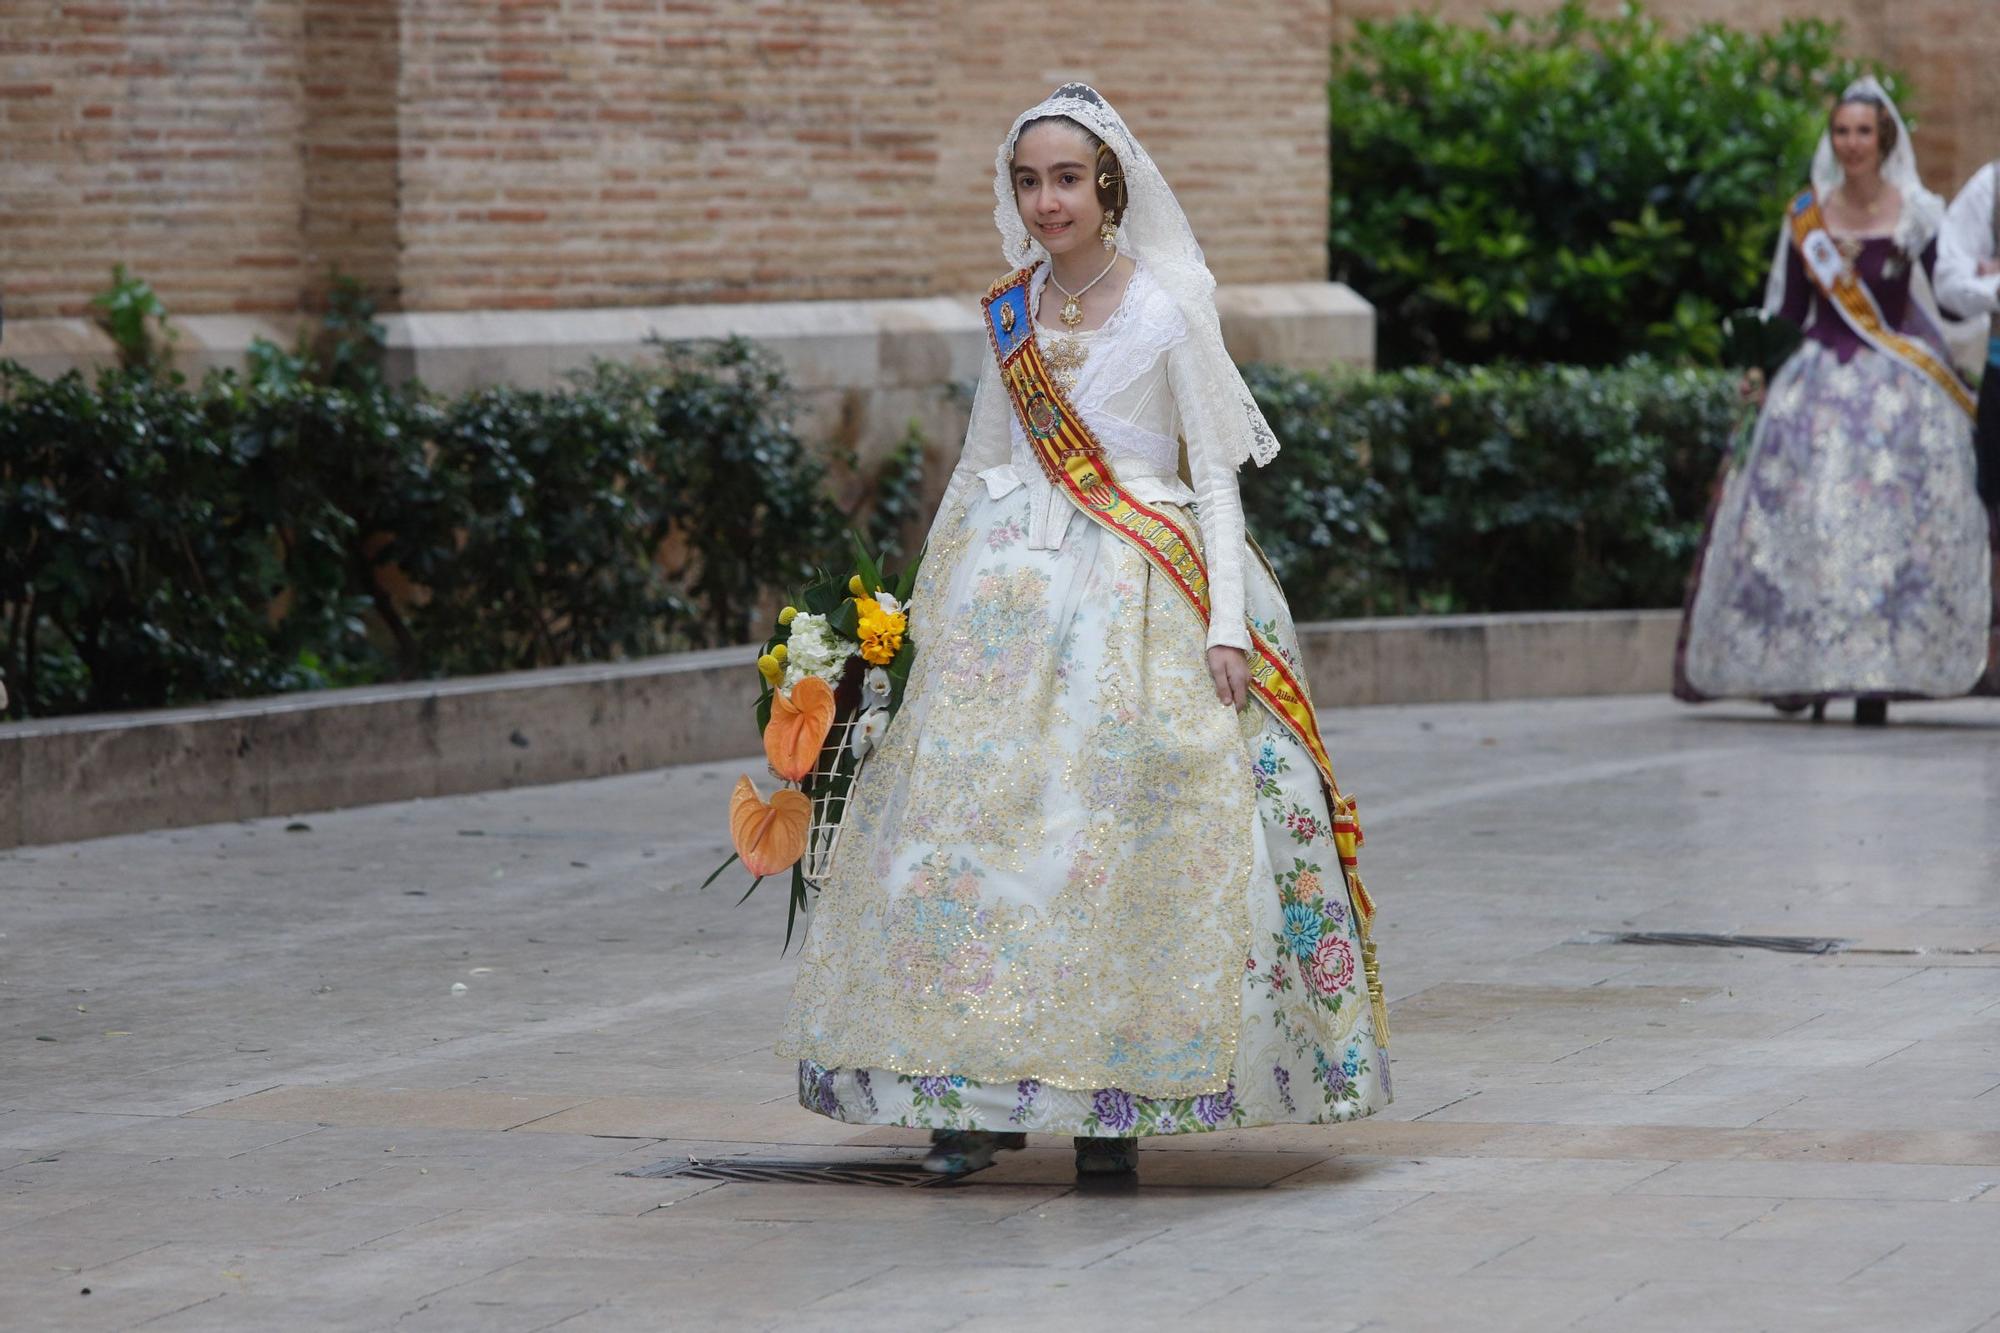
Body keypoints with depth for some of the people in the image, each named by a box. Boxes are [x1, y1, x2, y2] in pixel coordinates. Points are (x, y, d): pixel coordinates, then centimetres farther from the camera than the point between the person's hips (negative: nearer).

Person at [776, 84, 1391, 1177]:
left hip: (1138, 595, -4)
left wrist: (1227, 624, -11)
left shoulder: (1170, 310, -3)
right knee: (981, 817, -4)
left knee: (1124, 827, -8)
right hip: (1013, 591, 4)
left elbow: (1216, 476, -3)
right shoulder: (1009, 315, 10)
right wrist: (925, 604, 18)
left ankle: (1115, 1100, -1)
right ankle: (982, 1094, 1)